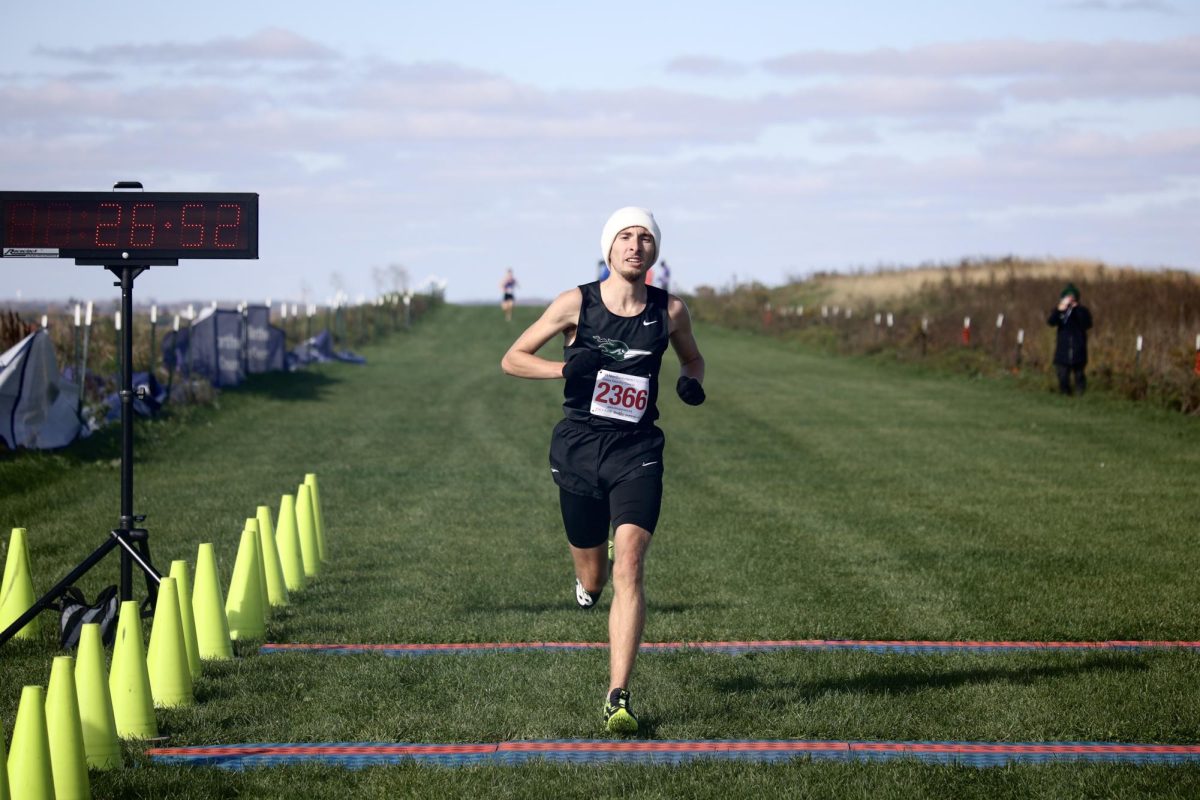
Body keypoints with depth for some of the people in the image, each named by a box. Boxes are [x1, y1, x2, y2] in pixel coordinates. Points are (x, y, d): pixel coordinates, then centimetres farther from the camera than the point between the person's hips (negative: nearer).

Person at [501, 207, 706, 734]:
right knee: (593, 579, 9)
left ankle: (618, 697, -18)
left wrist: (690, 382, 0)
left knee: (629, 565, -18)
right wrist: (565, 367, -14)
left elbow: (692, 358, 23)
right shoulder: (577, 304, -3)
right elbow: (512, 359, 3)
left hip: (637, 453, 0)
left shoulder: (670, 311, 2)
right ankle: (588, 578, 50)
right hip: (579, 449, 0)